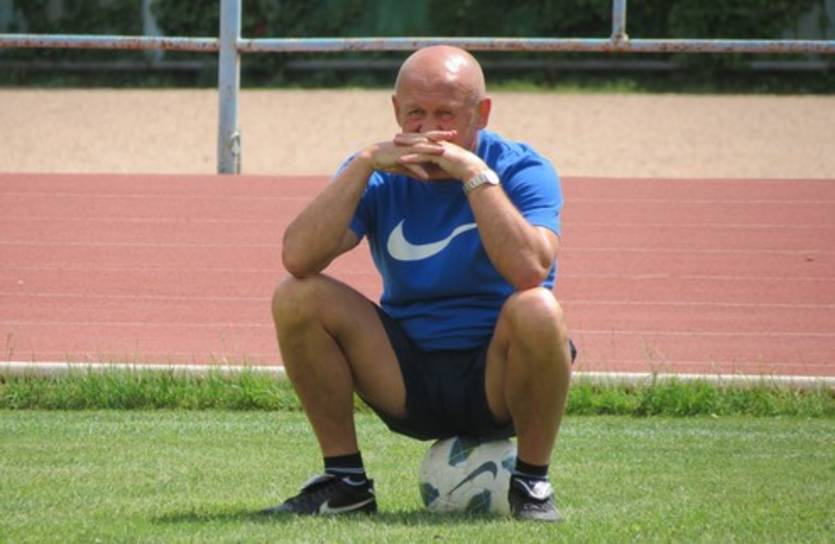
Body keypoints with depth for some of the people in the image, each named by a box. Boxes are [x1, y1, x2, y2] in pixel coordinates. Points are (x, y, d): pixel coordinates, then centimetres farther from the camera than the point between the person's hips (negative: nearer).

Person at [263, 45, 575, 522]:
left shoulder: (522, 170, -10)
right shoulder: (383, 176, -1)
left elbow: (529, 269, -31)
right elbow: (298, 258, -18)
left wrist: (475, 173, -29)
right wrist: (366, 163, -22)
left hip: (496, 383, -3)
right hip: (408, 380, 3)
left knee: (537, 311, -35)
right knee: (297, 298, -16)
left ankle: (532, 484, -12)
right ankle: (345, 481, -3)